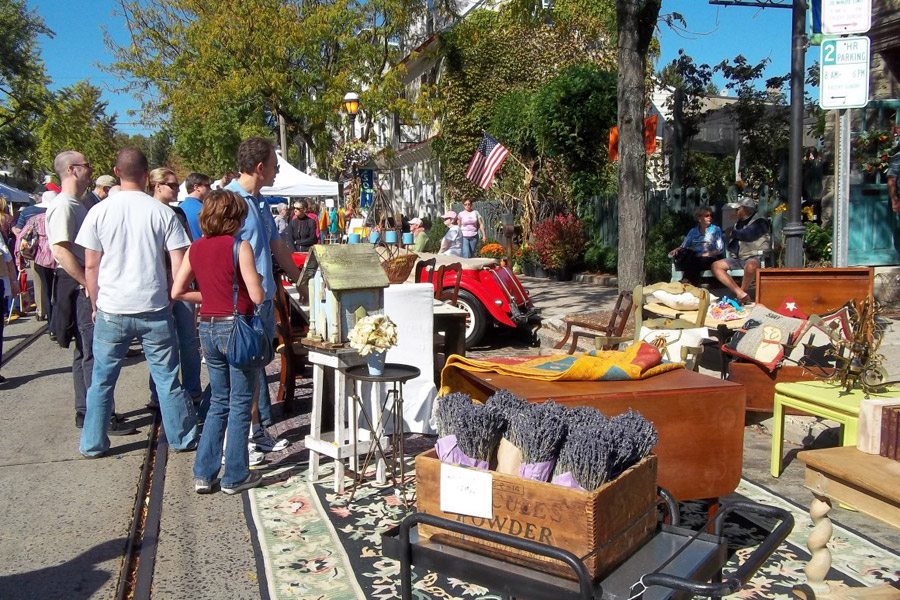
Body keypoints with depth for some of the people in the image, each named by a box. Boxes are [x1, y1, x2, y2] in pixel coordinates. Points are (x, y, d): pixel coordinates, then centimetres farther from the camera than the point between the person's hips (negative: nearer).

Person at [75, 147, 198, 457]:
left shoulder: (99, 211, -3)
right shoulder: (162, 212, -5)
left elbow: (90, 265, 0)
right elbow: (179, 265, -5)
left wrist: (95, 304, 12)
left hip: (111, 311, 1)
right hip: (154, 309, -1)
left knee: (102, 380, 14)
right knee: (167, 378, 10)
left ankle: (92, 444, 24)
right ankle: (182, 438, 20)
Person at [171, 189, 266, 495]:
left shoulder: (195, 249, 5)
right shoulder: (239, 246, -12)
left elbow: (177, 292, 7)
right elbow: (257, 297, -16)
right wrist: (258, 280, 5)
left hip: (208, 329, 6)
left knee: (219, 402, 18)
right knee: (240, 404, 6)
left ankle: (203, 474, 20)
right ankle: (235, 476, 14)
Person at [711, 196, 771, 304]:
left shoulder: (759, 221, -4)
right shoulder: (739, 223, 19)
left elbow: (746, 235, -21)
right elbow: (731, 245, 26)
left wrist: (734, 233, -2)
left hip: (755, 257, -8)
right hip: (739, 258, 8)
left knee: (751, 266, -42)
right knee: (715, 266, -12)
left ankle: (742, 291, -16)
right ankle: (740, 293, -26)